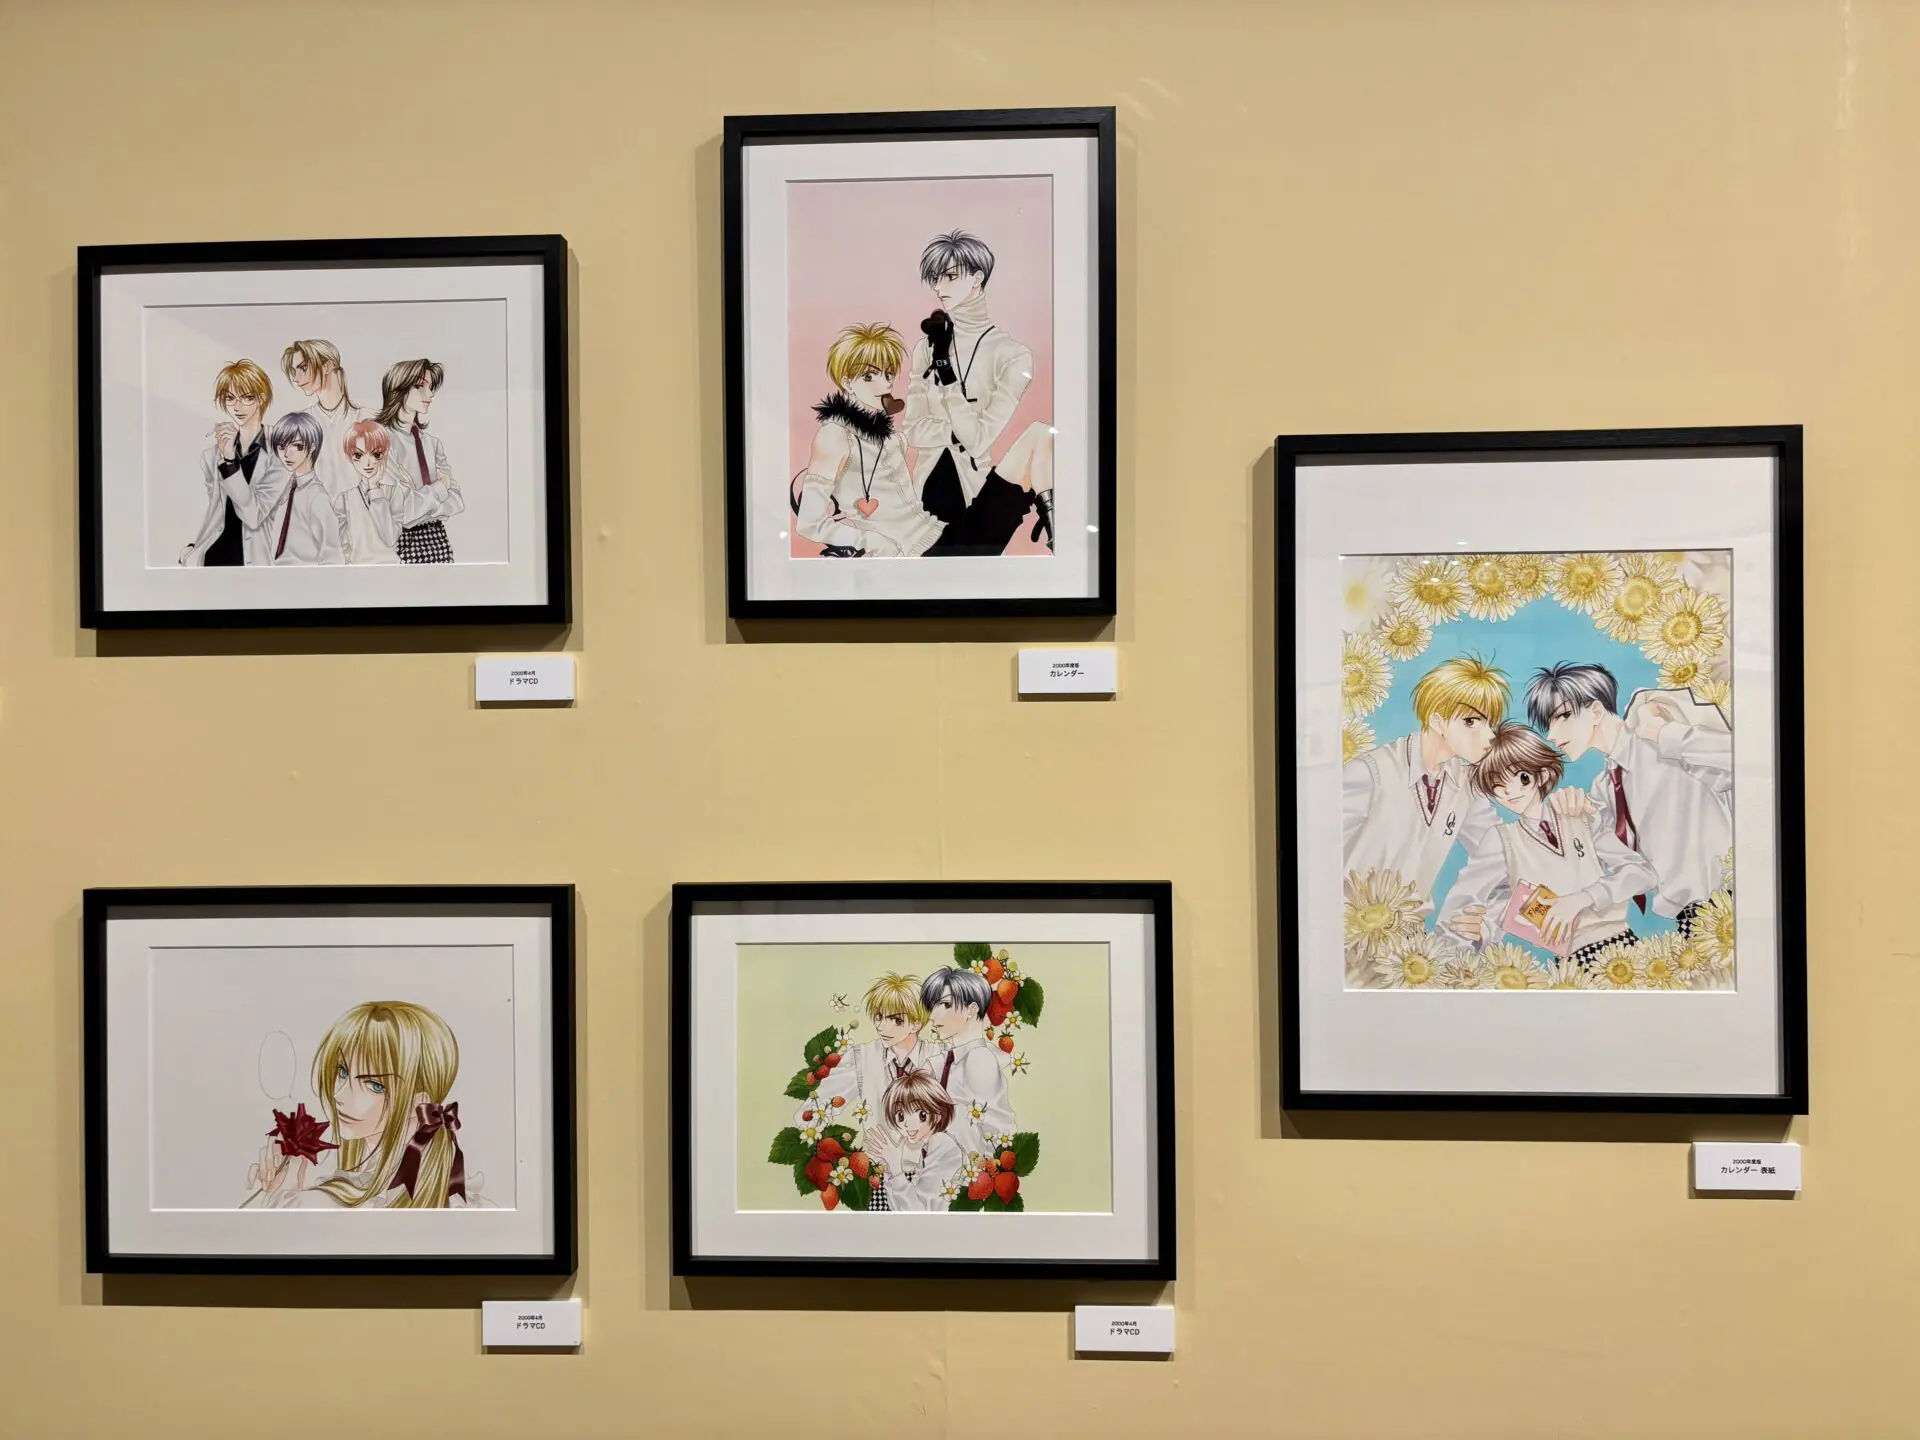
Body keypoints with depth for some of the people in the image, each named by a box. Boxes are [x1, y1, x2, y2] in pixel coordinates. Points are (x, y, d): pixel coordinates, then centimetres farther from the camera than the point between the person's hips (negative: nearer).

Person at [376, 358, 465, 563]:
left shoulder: (433, 443, 7)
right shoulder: (381, 439, -10)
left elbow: (456, 501, 0)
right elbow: (402, 509, -17)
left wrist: (419, 501, -14)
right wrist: (440, 486, -5)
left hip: (437, 539, 5)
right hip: (403, 542, -5)